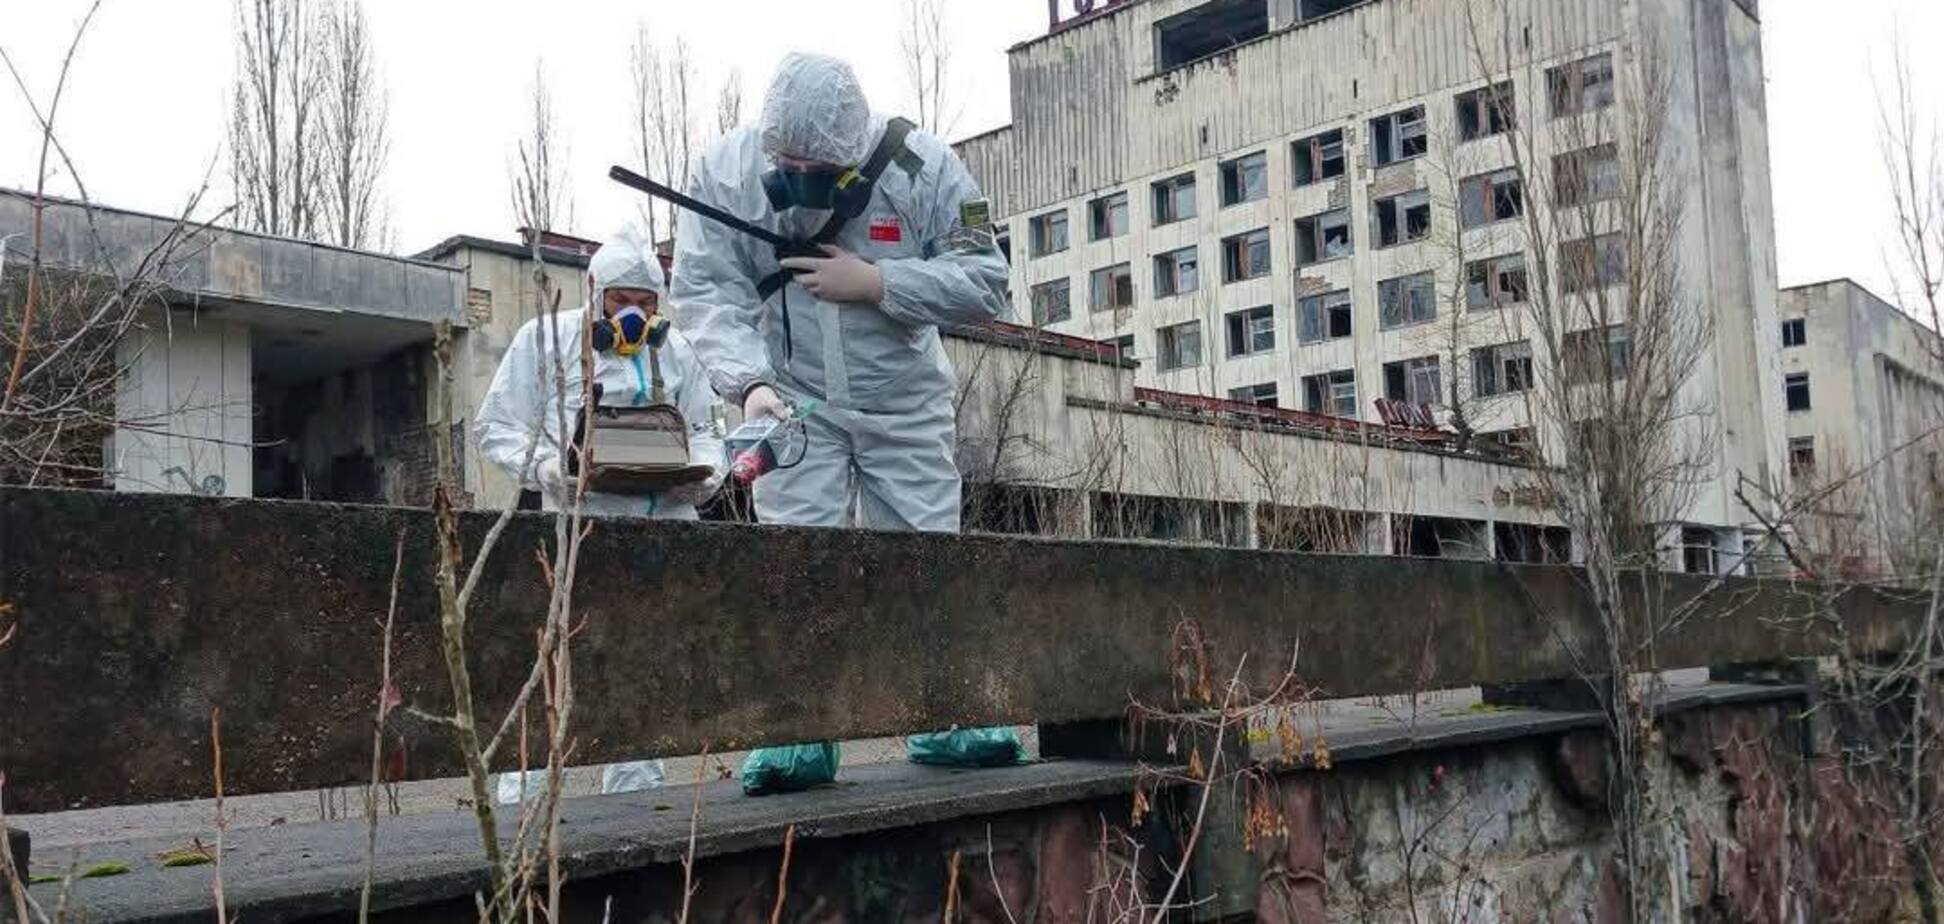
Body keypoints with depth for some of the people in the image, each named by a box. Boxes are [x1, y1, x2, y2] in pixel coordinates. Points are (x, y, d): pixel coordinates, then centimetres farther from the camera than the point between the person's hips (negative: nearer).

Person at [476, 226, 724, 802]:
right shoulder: (545, 338, 4)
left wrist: (705, 471, -2)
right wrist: (544, 467, -16)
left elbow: (704, 429, 20)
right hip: (581, 523, -5)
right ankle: (518, 802, -6)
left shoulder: (674, 350, 17)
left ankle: (633, 798, 20)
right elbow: (497, 429, 3)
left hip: (666, 525, 5)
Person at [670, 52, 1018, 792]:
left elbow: (987, 285, -12)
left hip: (906, 406, 1)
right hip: (793, 403, 0)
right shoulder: (725, 171, -11)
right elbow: (706, 293, -16)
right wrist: (750, 382, -32)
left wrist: (875, 282, -21)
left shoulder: (922, 167, -13)